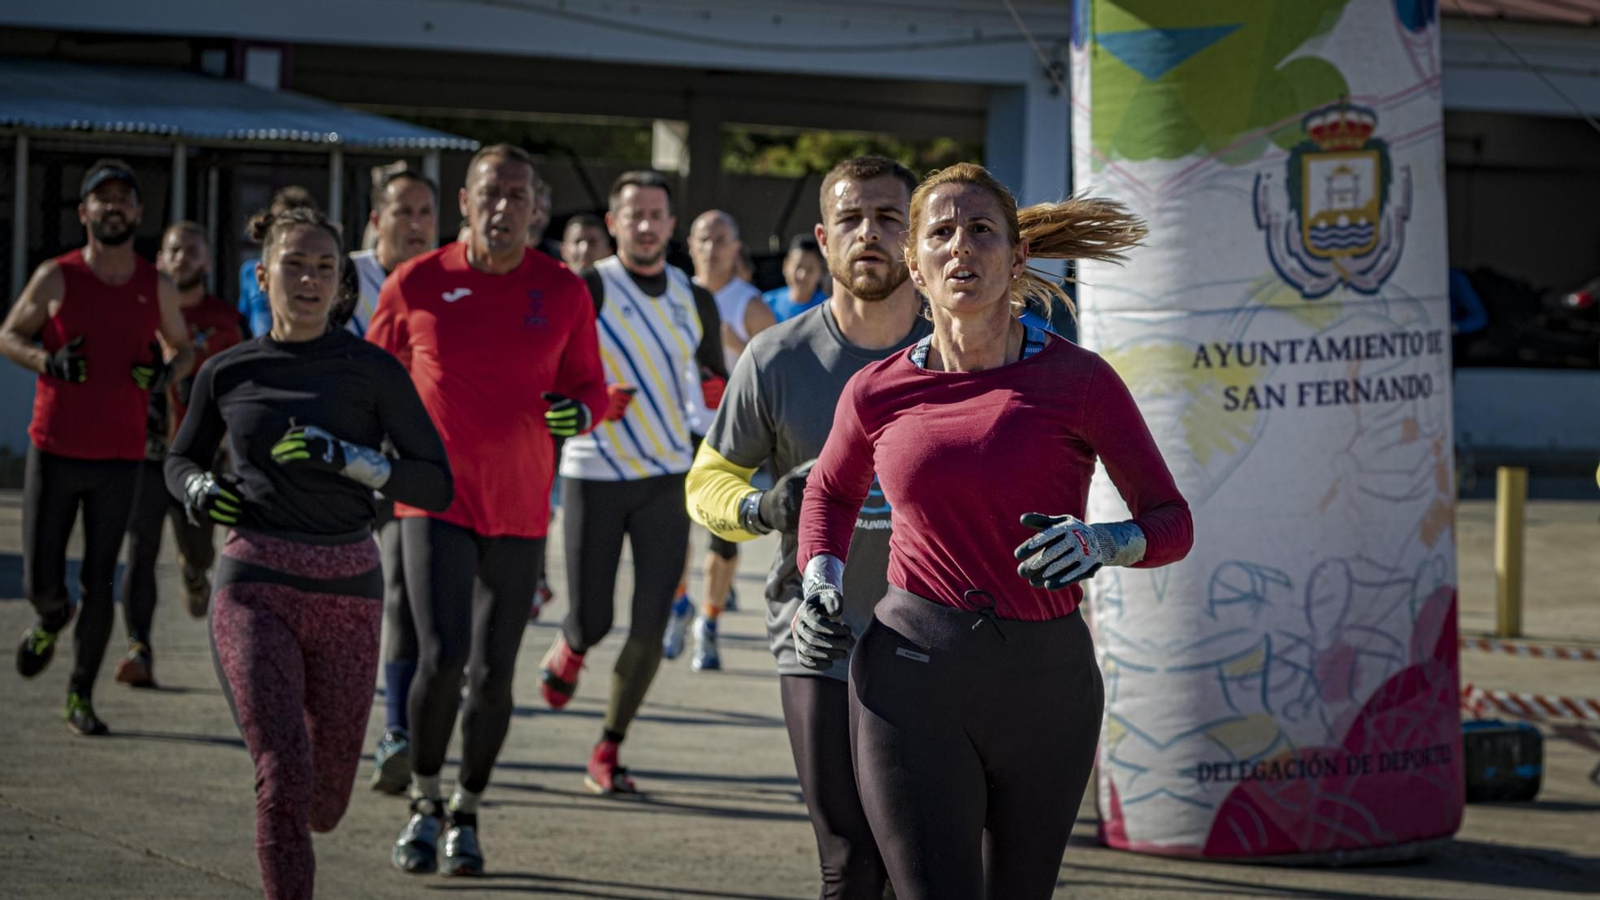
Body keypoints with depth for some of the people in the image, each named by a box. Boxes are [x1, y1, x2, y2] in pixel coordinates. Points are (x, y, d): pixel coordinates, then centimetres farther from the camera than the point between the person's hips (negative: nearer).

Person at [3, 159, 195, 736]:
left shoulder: (158, 288, 3)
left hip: (120, 457, 1)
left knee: (99, 584, -1)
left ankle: (81, 697, 12)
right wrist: (48, 362, -14)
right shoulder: (55, 277, -3)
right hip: (54, 449, -1)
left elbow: (182, 347, 19)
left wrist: (167, 372, -5)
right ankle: (51, 622, 36)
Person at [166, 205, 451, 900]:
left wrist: (344, 457, -19)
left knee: (323, 804, 10)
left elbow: (436, 484, -5)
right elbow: (181, 459, 21)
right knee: (284, 779, -19)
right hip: (257, 588, -1)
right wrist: (200, 491, -2)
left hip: (347, 590, 1)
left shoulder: (373, 370, -1)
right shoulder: (228, 372, 4)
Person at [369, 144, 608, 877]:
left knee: (492, 672, 5)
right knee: (441, 658, -15)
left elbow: (589, 386, 10)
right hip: (435, 499, -2)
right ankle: (424, 801, 9)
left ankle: (465, 814, 24)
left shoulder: (563, 292, 1)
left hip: (519, 508, 2)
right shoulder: (416, 283, -2)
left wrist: (577, 412, -12)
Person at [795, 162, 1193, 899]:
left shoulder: (1078, 381, -4)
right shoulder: (879, 392, 2)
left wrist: (1097, 545, -22)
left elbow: (1171, 523, -1)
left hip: (1047, 680, 1)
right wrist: (820, 582, 5)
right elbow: (832, 489, 24)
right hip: (914, 678, 0)